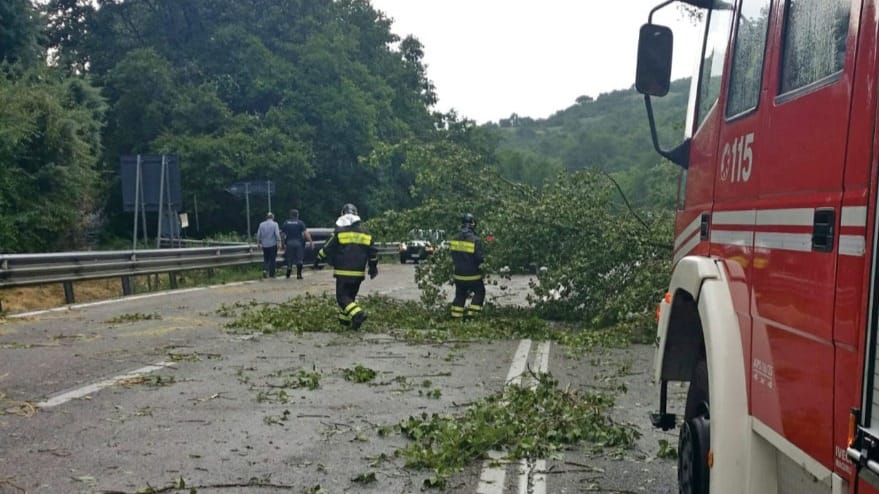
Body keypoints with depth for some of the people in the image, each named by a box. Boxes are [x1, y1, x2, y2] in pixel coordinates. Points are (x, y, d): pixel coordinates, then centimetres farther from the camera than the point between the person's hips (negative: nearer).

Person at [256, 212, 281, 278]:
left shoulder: (261, 224, 2)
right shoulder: (275, 224, -7)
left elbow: (258, 235, 5)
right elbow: (277, 234, -14)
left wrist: (258, 242, 15)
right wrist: (279, 242, -9)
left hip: (264, 245, 3)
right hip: (273, 244, -3)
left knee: (266, 259, 14)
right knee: (272, 259, 6)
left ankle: (265, 270, -8)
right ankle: (271, 273, 8)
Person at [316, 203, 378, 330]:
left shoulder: (339, 232, -6)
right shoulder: (365, 233, 7)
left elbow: (327, 248, -1)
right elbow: (373, 252, 11)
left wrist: (318, 259, 14)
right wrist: (373, 267, 23)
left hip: (343, 272, -5)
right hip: (358, 273, 5)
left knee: (342, 296, -4)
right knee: (351, 296, 19)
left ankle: (357, 313, -25)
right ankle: (344, 319, 23)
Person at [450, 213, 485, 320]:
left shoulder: (455, 238, -3)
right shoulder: (475, 240, -19)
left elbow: (453, 256, 6)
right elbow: (479, 258, -16)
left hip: (458, 274, 5)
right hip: (472, 275, -4)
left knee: (460, 295, 18)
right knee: (479, 293, 15)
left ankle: (456, 315, 16)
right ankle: (471, 313, 6)